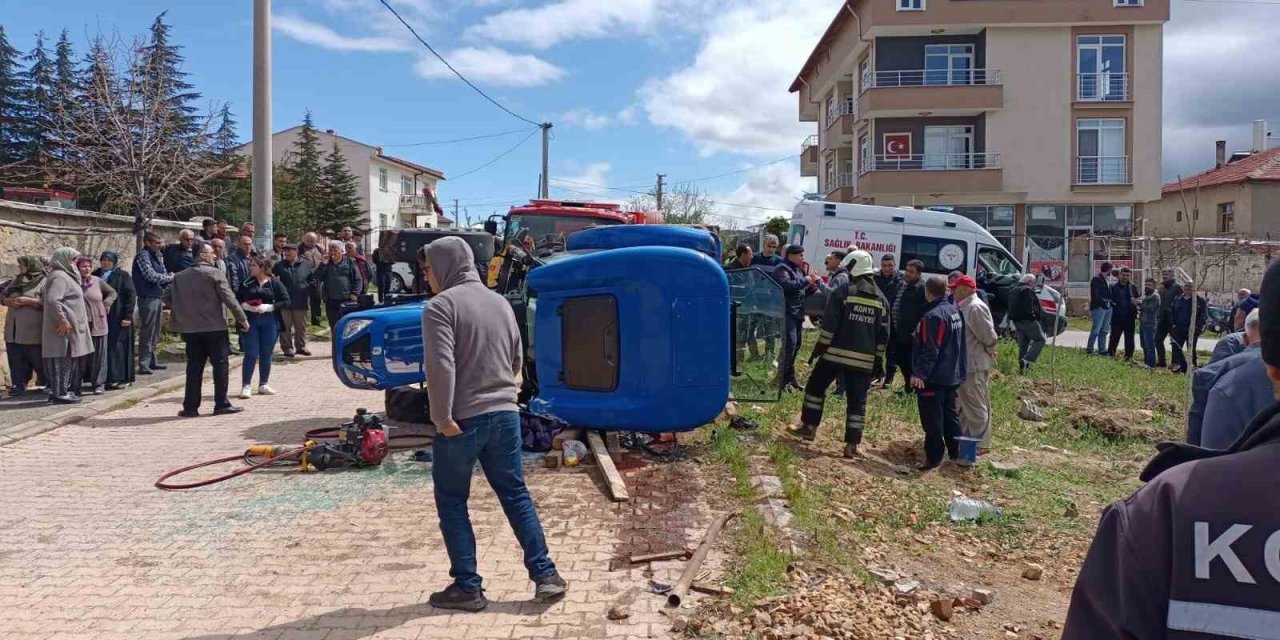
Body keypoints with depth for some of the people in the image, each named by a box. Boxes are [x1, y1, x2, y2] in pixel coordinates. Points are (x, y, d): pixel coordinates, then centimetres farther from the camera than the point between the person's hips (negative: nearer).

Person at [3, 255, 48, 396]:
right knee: (16, 362, 8)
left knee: (39, 362, 1)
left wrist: (27, 301, -20)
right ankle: (19, 386, 14)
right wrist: (10, 301, -5)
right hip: (13, 331, 7)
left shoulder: (44, 282, -6)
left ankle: (45, 385, 13)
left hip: (33, 331, -7)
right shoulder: (16, 281, 17)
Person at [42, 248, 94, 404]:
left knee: (68, 359, 13)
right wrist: (62, 320, -23)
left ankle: (65, 390, 18)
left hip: (71, 326, 10)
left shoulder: (66, 276, 18)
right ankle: (60, 393, -2)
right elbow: (52, 299, -25)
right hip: (65, 327, -10)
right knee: (63, 358, -6)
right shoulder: (59, 277, -13)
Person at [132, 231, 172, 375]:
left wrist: (167, 278, -7)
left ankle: (152, 361, 24)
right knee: (146, 332, -7)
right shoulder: (143, 256, -12)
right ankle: (143, 365, -4)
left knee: (154, 332, 15)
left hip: (156, 296, 9)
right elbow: (152, 276, -19)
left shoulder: (156, 256, 15)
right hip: (147, 298, -9)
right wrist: (170, 278, -5)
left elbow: (163, 274, 15)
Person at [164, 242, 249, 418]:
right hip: (215, 327, -5)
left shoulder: (180, 277, 9)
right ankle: (221, 405, 4)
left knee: (194, 368, 8)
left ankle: (190, 407, 8)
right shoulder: (215, 273, -8)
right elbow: (229, 298, -11)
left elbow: (167, 296, 12)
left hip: (191, 329, 5)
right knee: (220, 365, 3)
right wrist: (242, 319, -4)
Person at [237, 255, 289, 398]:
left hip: (270, 322, 0)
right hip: (251, 321, 0)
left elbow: (286, 301, -4)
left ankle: (263, 385, 19)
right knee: (251, 354, -3)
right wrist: (244, 305, -12)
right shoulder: (246, 283, 4)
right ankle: (246, 386, 3)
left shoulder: (275, 283, -1)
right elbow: (237, 299, 9)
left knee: (266, 354, 8)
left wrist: (269, 307, -15)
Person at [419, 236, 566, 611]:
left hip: (462, 420, -6)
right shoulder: (500, 302, 12)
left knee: (451, 501, 9)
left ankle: (467, 587, 11)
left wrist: (442, 417, -17)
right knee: (516, 496, 14)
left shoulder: (441, 305, -10)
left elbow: (440, 365, -22)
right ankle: (546, 576, 13)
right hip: (505, 414, 6)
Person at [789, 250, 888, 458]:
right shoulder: (880, 298, 11)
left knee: (815, 386, 15)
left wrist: (821, 346, -3)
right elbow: (883, 334, 11)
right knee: (857, 399, 5)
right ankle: (852, 444, 3)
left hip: (837, 351, -3)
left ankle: (809, 427, 19)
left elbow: (830, 321, -10)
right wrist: (878, 359, 16)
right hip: (864, 358, 4)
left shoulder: (843, 288, -5)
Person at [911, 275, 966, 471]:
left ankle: (934, 456, 0)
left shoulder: (933, 316, -20)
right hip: (951, 376, 10)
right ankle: (956, 452, 26)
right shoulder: (954, 311, 11)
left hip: (933, 377, -10)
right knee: (950, 414, 18)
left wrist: (919, 373, -23)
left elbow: (930, 350, -24)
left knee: (932, 418, -4)